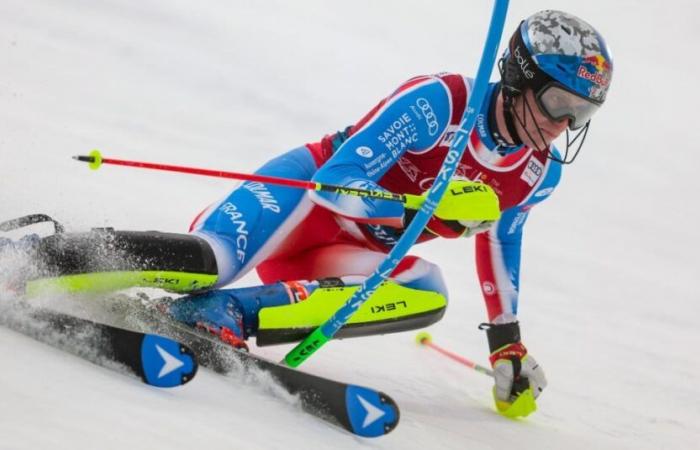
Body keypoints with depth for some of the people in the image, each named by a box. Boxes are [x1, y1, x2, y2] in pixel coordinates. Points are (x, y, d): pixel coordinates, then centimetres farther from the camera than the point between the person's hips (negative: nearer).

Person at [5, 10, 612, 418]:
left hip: (347, 256, 7)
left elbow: (500, 246, 21)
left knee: (426, 295, -26)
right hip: (306, 191, -7)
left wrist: (508, 343, 26)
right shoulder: (438, 101, -21)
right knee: (205, 265, -34)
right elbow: (339, 179, -24)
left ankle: (226, 314, -27)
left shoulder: (538, 176, 1)